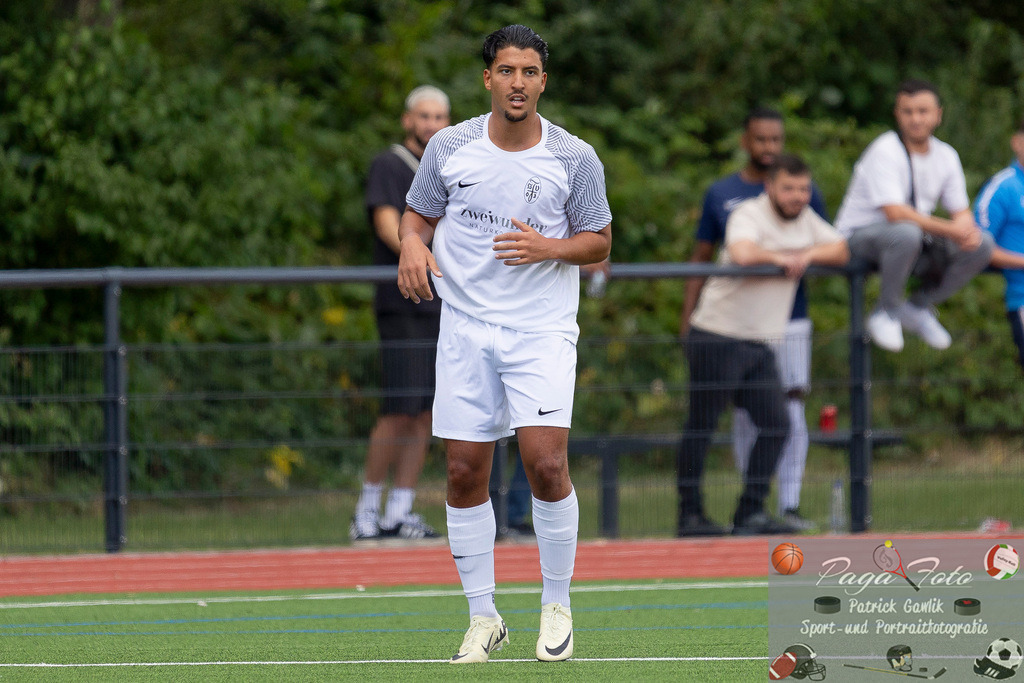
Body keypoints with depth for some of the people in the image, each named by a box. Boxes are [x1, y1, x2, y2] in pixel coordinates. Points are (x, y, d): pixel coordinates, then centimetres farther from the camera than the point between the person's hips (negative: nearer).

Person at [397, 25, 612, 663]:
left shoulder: (575, 158, -3)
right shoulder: (449, 148, 1)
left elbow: (599, 241, 5)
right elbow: (419, 213, 14)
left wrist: (549, 248, -15)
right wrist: (413, 244, -9)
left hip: (543, 329, -2)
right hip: (466, 326, 2)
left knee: (546, 462, -15)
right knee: (465, 472, 0)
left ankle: (557, 605, 3)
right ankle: (483, 617, 11)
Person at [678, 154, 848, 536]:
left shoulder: (805, 219, 11)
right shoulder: (749, 215, -13)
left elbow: (843, 250, 8)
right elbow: (742, 254, -33)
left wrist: (808, 255, -9)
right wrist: (780, 258, -16)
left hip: (759, 345, 7)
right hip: (718, 337, -7)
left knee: (776, 425, -2)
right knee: (701, 427, 0)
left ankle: (750, 514, 3)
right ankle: (689, 512, 8)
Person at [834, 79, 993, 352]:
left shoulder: (946, 155, 5)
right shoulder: (884, 152, -18)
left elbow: (961, 212, 7)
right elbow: (895, 213, -29)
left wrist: (967, 231, -19)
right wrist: (949, 230, -30)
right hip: (860, 237, -7)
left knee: (981, 246, -12)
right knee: (906, 233, -40)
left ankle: (917, 307, 5)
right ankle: (886, 312, -15)